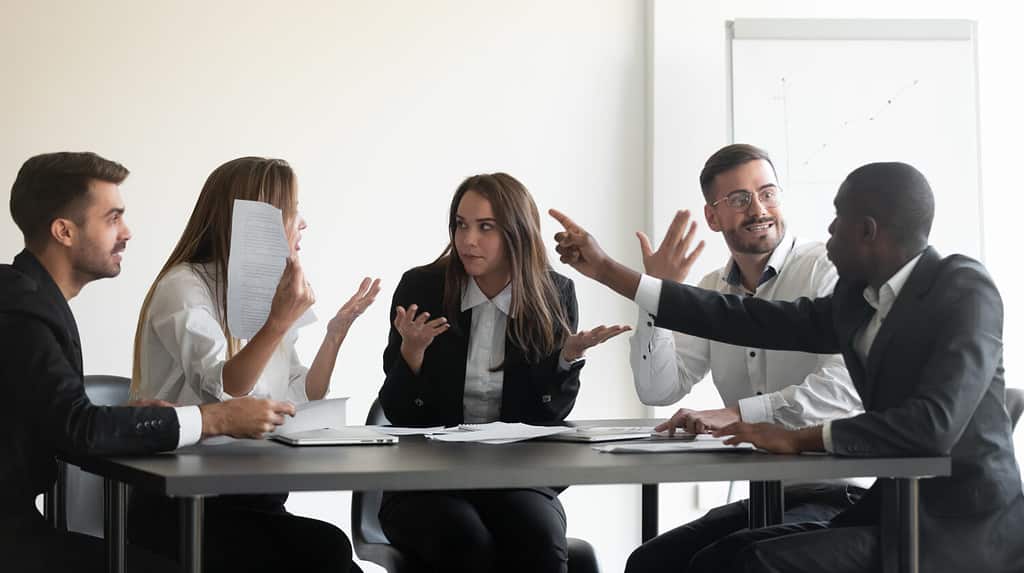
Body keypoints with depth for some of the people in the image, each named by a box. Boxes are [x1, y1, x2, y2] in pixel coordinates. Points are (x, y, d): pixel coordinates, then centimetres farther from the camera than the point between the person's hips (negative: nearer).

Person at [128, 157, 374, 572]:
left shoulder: (266, 293, 16)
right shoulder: (185, 288, -7)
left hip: (254, 499, 7)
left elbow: (300, 405, 14)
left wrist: (336, 332, 4)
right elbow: (220, 394, -20)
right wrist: (280, 322, -28)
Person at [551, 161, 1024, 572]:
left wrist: (798, 438, -20)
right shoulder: (856, 300, 9)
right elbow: (749, 320, 10)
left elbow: (935, 423, -27)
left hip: (962, 530, -8)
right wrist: (607, 271, 11)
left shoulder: (964, 289, -15)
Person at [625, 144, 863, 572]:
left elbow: (844, 385, -24)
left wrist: (738, 414, -30)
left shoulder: (827, 271, -10)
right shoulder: (710, 292, 12)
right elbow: (659, 390, 4)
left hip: (836, 496, -7)